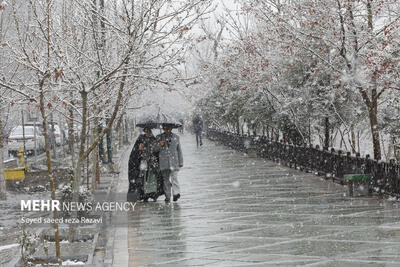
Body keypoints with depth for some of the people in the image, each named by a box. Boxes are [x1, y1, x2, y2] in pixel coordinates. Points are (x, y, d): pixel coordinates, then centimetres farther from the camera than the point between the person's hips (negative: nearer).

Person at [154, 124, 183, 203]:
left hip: (174, 161, -1)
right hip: (163, 162, 1)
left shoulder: (176, 137, 10)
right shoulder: (159, 137, 9)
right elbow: (155, 149, 9)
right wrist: (159, 145, -13)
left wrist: (181, 162, 10)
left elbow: (179, 150, 12)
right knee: (165, 179, 4)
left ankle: (176, 193, -23)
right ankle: (167, 197, 9)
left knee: (174, 177, -16)